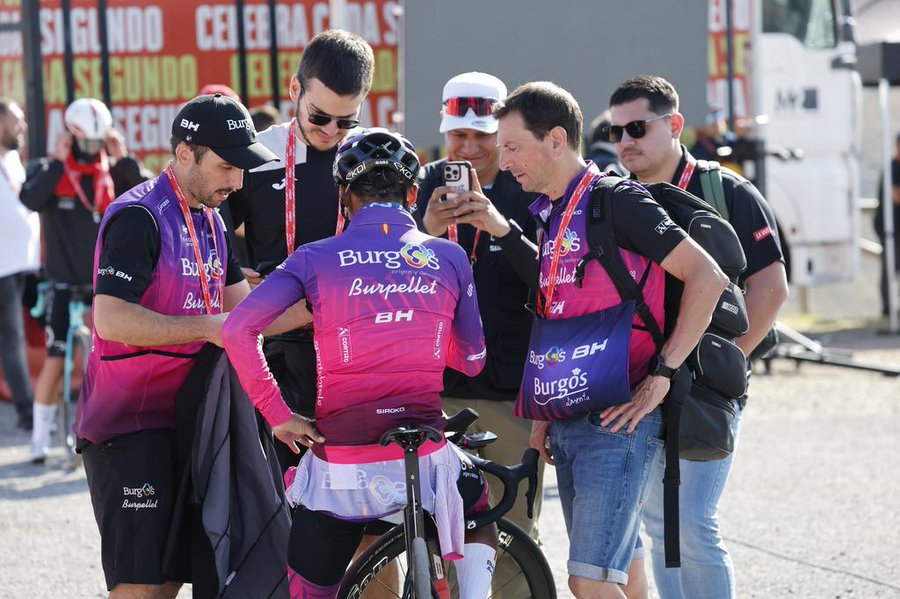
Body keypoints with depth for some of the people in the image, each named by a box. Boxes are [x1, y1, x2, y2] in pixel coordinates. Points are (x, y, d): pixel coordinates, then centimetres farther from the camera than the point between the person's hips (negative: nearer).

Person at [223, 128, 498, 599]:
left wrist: (278, 415, -3)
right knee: (480, 520, 33)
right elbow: (471, 360, 13)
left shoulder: (317, 258, 1)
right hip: (426, 461, 1)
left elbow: (236, 329, -10)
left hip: (340, 464, -1)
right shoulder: (448, 257, 4)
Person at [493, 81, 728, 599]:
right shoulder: (549, 216, 16)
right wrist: (544, 415, 16)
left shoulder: (618, 203, -10)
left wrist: (661, 374, -18)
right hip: (570, 421, 9)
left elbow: (708, 278, -16)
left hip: (618, 420, -9)